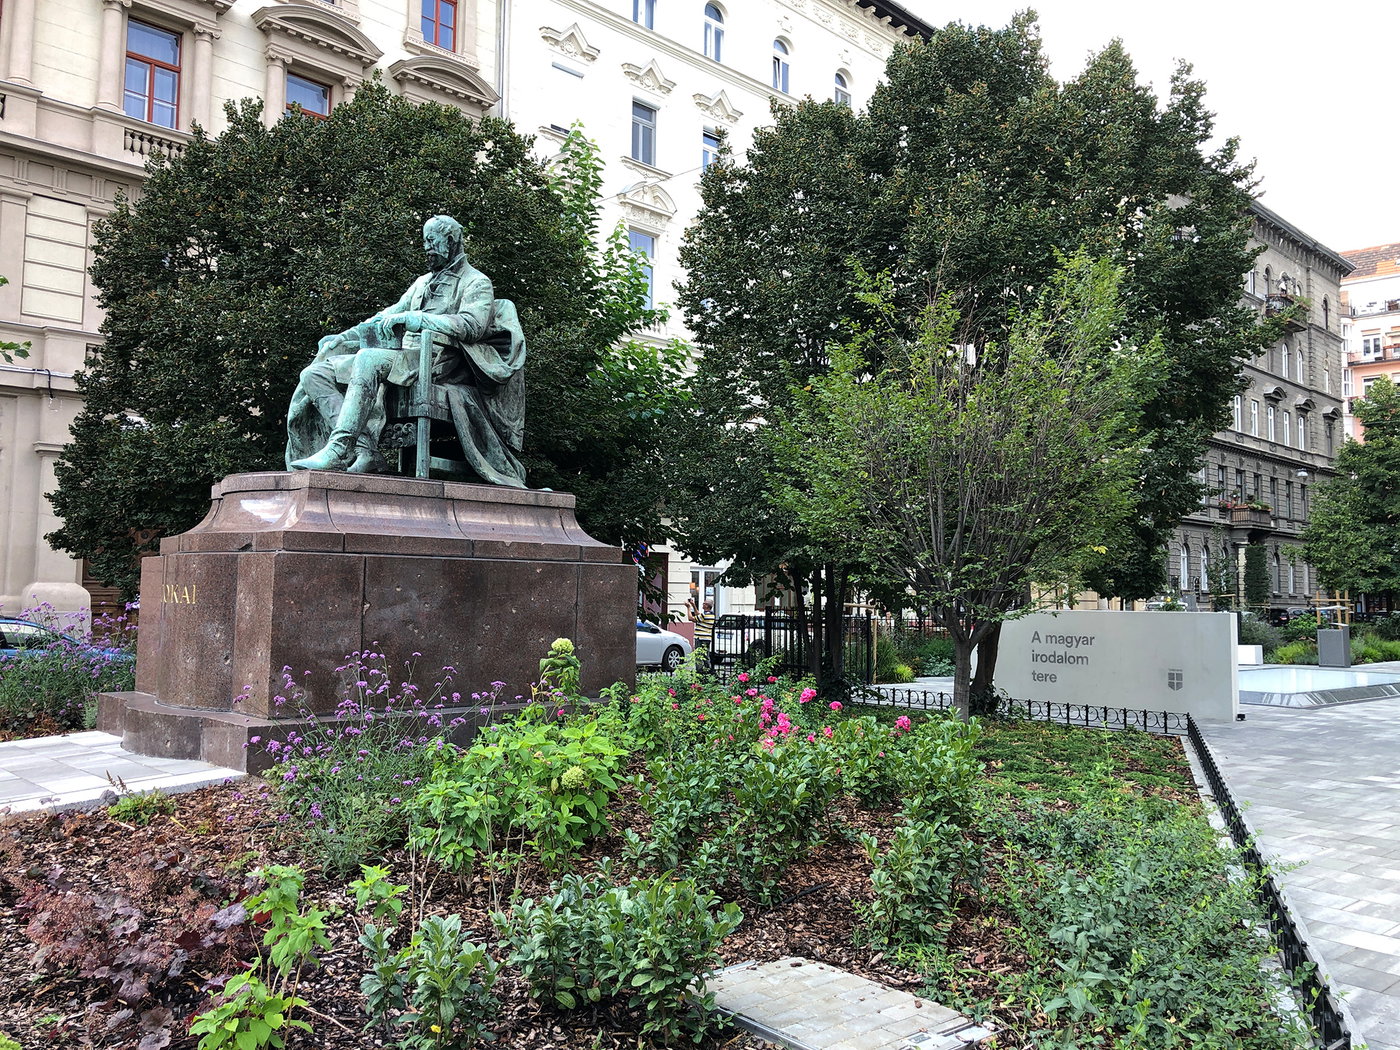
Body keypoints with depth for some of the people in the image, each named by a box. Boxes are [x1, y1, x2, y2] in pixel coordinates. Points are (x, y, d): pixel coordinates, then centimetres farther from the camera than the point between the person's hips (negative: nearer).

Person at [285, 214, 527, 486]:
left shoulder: (476, 282, 8)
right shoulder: (423, 283, 32)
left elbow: (473, 325, -11)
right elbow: (388, 316, 32)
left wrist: (418, 318, -19)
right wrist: (342, 338, 21)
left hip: (435, 359, -8)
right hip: (403, 357, 8)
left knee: (369, 358, -37)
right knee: (314, 373, -9)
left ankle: (338, 449, -44)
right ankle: (364, 449, -29)